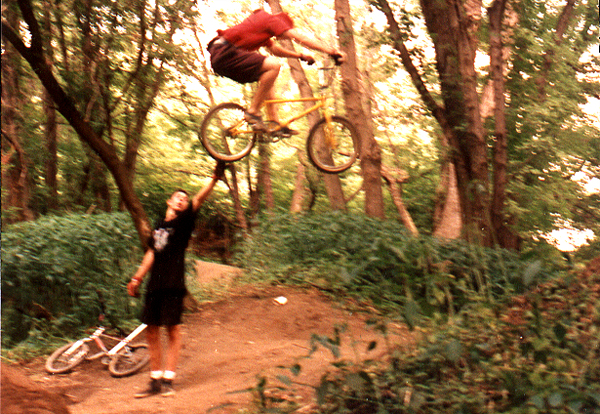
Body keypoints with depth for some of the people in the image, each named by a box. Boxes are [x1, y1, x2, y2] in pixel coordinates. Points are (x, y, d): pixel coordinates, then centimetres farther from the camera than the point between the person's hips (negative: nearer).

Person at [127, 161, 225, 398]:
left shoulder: (184, 222, 2)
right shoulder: (159, 227, 17)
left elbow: (199, 200, -12)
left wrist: (215, 179, -25)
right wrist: (137, 278, 22)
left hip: (173, 286, -5)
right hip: (154, 286, 6)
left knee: (173, 331, -2)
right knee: (151, 332, 6)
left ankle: (168, 379, 5)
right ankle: (155, 380, 14)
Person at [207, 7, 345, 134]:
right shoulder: (272, 20, -1)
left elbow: (275, 49, 35)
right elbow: (300, 38, -6)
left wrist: (301, 56, 30)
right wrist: (331, 51, -7)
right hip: (224, 53, -11)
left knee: (267, 76, 19)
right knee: (273, 65, -21)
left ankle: (275, 123, 14)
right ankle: (253, 111, -13)